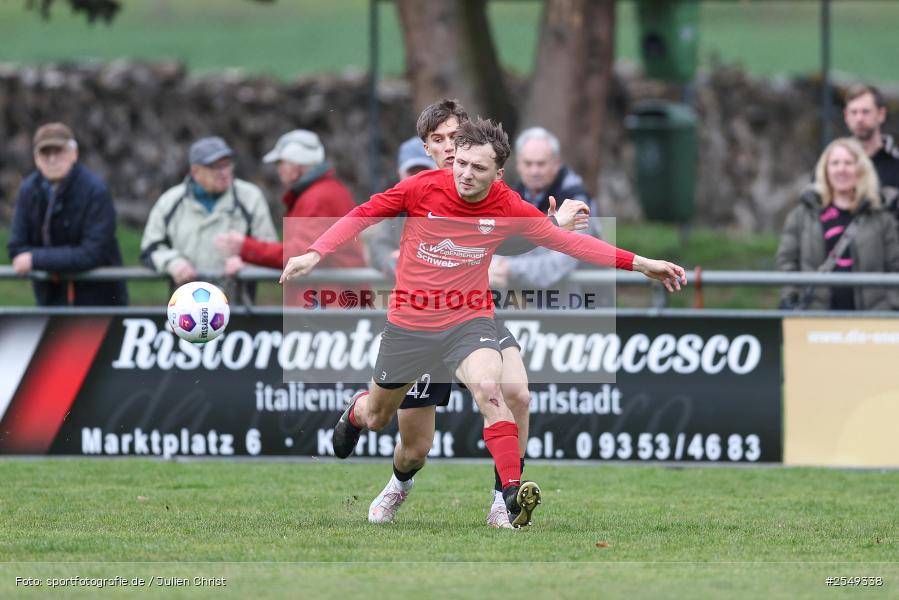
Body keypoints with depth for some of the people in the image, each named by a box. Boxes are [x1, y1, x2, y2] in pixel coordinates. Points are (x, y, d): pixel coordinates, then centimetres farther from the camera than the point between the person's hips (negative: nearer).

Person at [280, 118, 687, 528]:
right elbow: (363, 215, -5)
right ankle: (356, 411, 55)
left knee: (490, 392, -30)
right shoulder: (423, 188, -17)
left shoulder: (509, 208, -13)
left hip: (469, 321, -1)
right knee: (376, 418, 16)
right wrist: (314, 254, -17)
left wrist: (636, 263, -7)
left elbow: (564, 240, -2)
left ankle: (513, 492, -33)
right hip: (409, 322, 1)